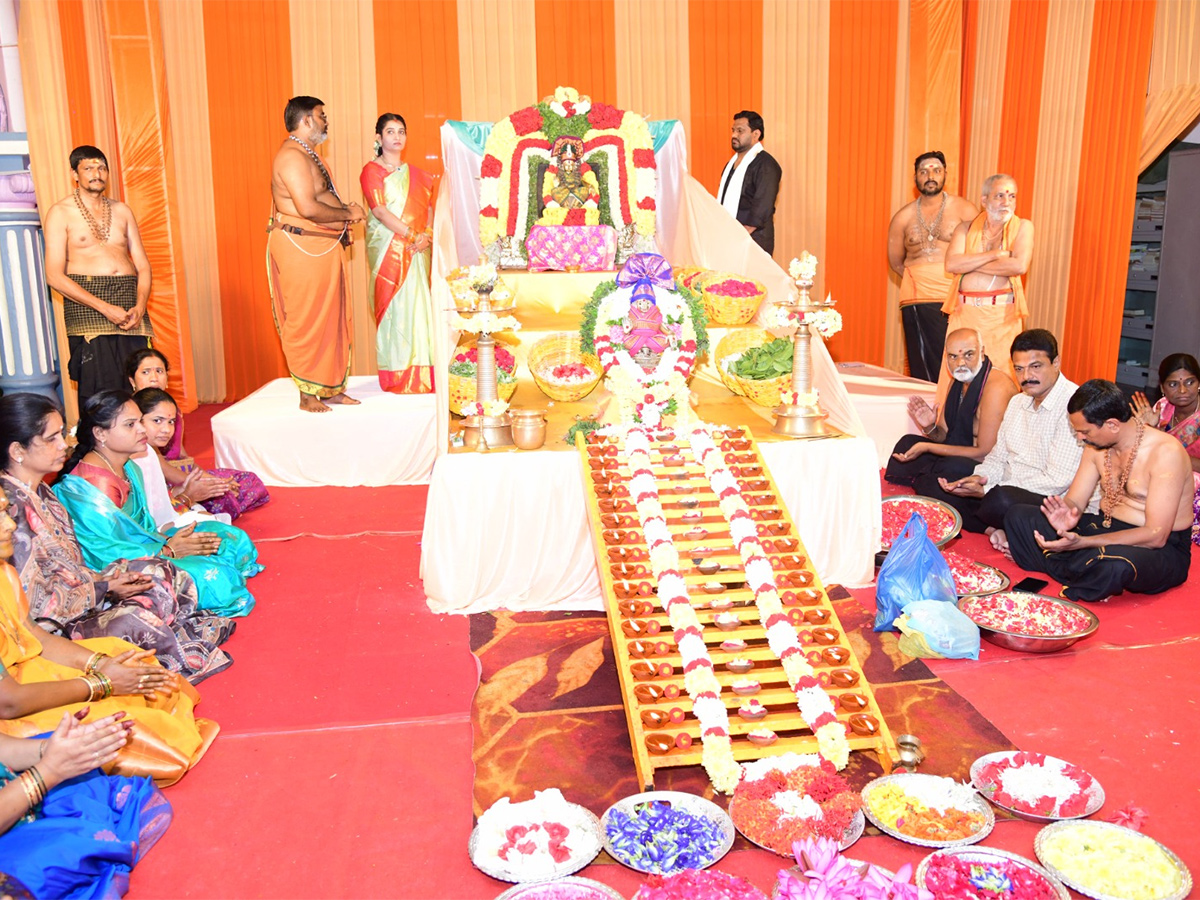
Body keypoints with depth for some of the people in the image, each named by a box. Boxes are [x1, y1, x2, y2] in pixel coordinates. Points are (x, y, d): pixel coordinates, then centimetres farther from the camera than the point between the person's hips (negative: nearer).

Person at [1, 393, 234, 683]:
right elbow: (35, 604, -23)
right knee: (134, 619, -29)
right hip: (52, 634, -10)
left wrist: (102, 579, -1)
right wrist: (104, 589, -14)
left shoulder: (40, 493, 7)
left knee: (158, 572, 3)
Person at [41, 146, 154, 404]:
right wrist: (105, 308, -15)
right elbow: (54, 276, -5)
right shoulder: (60, 213, 4)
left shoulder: (122, 211, 17)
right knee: (98, 389, -10)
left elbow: (143, 265, 13)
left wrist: (140, 306, -6)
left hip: (129, 298, 4)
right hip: (87, 303, -3)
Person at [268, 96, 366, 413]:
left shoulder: (306, 154, 20)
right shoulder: (292, 156, -15)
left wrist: (345, 215, 7)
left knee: (331, 320, 12)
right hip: (301, 247, -10)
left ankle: (330, 388, 21)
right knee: (307, 322, -3)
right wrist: (347, 214, -13)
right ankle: (308, 395, 5)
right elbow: (308, 208, -25)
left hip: (323, 247, 10)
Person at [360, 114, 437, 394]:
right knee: (395, 306, -7)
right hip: (388, 250, -5)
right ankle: (397, 375, -2)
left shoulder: (415, 174, 18)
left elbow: (428, 208, 13)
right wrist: (412, 235, -17)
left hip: (417, 251, 5)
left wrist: (428, 234, -7)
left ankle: (419, 373, 7)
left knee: (419, 305, 2)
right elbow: (380, 210, -11)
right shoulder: (372, 171, 1)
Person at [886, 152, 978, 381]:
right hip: (918, 302, 1)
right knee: (925, 372, -2)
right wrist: (922, 280, 12)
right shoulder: (903, 217, 10)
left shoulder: (965, 210, 5)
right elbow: (895, 262, 20)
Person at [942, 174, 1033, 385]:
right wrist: (994, 254, -10)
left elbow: (1019, 266, -11)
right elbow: (951, 264, -6)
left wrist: (970, 263, -7)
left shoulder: (1022, 227, 6)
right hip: (965, 312, 2)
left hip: (1001, 314, -1)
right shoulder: (966, 228, 10)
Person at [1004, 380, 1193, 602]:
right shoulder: (1096, 446, 3)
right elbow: (1075, 500, 3)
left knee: (1115, 564, -43)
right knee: (1018, 515, -8)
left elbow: (1156, 536, -25)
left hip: (1162, 549, -7)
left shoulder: (1166, 452, -20)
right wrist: (1067, 513, -25)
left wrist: (1081, 542, -32)